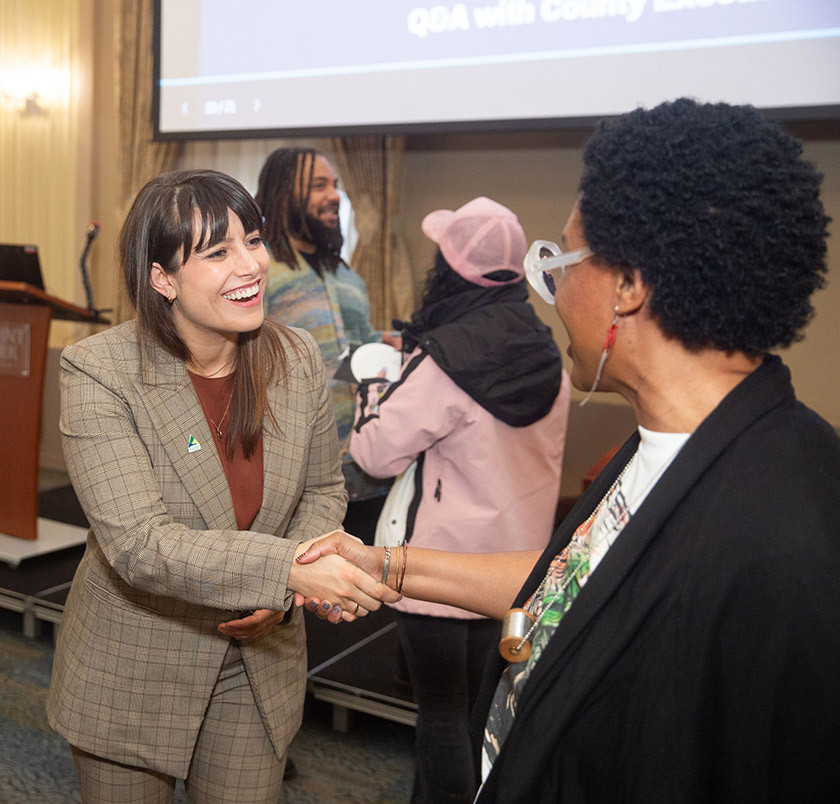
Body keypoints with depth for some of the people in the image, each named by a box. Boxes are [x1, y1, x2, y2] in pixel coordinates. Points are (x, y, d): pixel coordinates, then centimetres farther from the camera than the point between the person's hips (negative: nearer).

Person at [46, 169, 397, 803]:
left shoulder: (298, 357, -8)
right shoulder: (99, 372, -20)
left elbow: (324, 490, 4)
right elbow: (139, 544, -28)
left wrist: (280, 596, -13)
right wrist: (288, 569, -37)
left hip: (259, 668, 3)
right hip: (134, 676, -3)